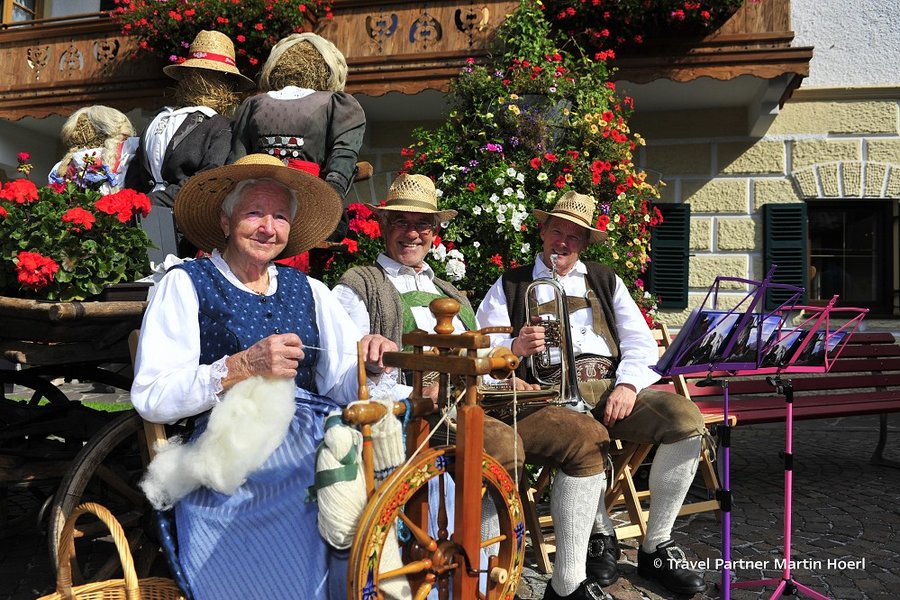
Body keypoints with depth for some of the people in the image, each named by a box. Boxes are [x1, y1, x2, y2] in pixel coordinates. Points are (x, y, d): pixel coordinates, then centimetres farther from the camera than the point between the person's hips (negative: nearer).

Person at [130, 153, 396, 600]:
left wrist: (367, 362, -12)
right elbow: (150, 398, -4)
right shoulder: (186, 284, 6)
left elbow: (342, 385, 10)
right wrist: (242, 368, -16)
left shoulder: (310, 290, 18)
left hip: (317, 443, 5)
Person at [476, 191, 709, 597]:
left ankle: (656, 548, -8)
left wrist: (629, 384, -7)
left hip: (613, 383, 4)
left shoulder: (605, 280, 25)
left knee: (688, 422, -23)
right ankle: (602, 534, -8)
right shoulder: (511, 285, 18)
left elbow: (640, 341, 13)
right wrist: (514, 347, -18)